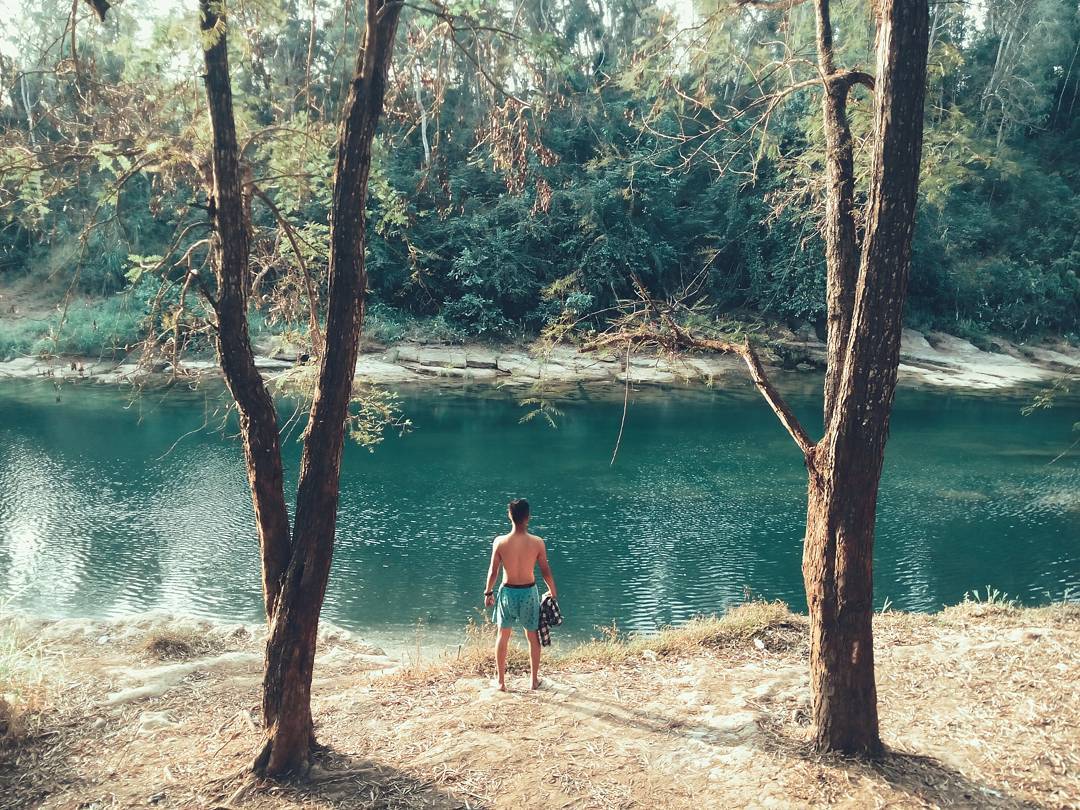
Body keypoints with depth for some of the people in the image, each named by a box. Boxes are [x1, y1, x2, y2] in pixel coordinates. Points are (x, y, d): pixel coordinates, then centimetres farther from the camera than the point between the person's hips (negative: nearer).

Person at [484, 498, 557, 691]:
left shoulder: (500, 542, -13)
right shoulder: (537, 543, -14)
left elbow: (493, 570, -5)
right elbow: (546, 571, -5)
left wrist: (488, 592, 10)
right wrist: (552, 591, 12)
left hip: (507, 592, 0)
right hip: (529, 592, 0)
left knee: (503, 637, 16)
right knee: (533, 637, 17)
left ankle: (501, 682, 21)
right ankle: (534, 680, 26)